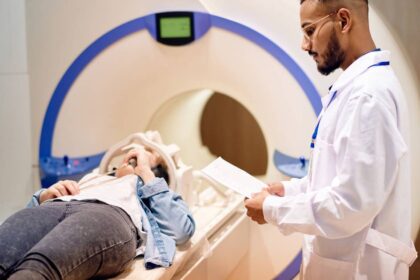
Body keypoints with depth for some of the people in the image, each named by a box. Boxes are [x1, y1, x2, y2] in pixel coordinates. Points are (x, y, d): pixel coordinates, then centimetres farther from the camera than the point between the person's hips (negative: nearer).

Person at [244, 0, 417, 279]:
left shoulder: (369, 94, -23)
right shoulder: (354, 86, 8)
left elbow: (352, 203, -26)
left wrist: (273, 209, -15)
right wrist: (288, 189, 7)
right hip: (341, 258, 9)